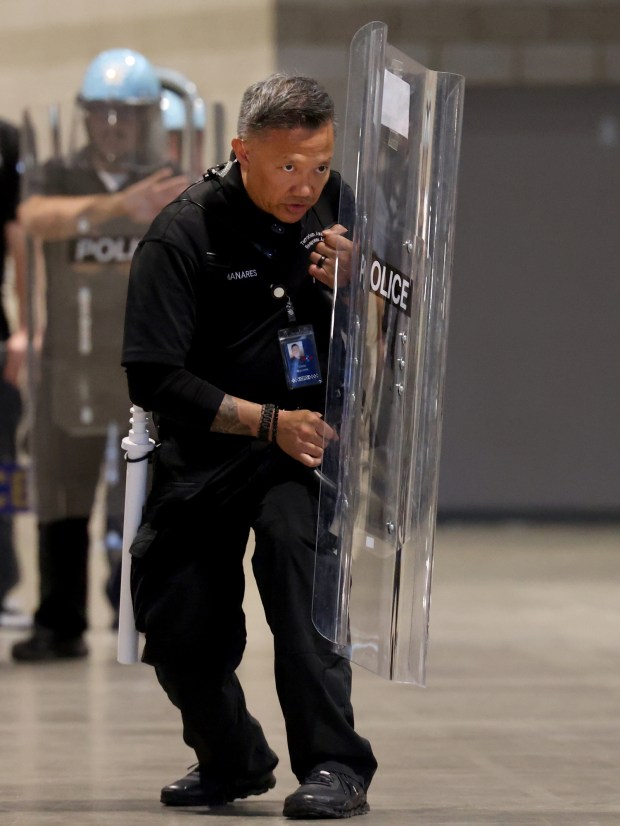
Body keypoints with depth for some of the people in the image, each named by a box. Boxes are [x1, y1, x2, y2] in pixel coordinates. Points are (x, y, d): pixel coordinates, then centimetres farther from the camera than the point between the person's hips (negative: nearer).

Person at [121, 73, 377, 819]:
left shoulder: (333, 206, -2)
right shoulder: (182, 237, -14)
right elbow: (153, 378, -17)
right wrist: (267, 421, -24)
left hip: (308, 430, 0)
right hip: (204, 446, 0)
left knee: (294, 537, -30)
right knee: (178, 630, -1)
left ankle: (335, 764, -27)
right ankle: (231, 759, 31)